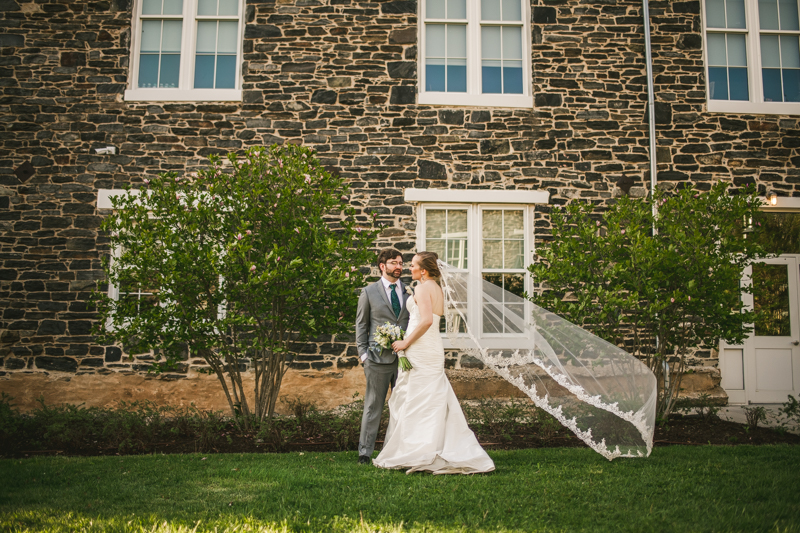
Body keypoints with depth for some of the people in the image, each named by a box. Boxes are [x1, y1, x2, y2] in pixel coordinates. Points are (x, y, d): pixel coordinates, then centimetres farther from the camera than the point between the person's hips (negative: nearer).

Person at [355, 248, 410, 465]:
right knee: (373, 406, 3)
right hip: (378, 358, -2)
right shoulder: (369, 292, 4)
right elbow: (361, 325, 6)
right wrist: (363, 354, -2)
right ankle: (365, 452, 12)